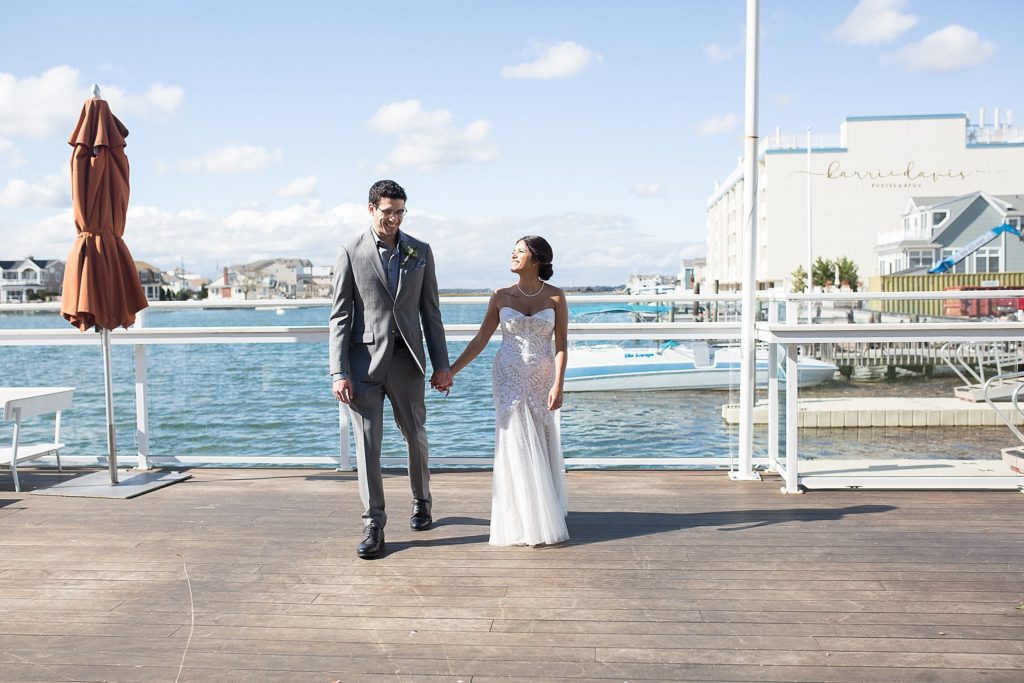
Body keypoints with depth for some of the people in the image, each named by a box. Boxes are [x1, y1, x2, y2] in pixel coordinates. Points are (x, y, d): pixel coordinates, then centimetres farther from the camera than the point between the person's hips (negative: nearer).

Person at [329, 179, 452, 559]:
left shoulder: (420, 252, 6)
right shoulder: (351, 253, -1)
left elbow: (430, 311, 8)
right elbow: (339, 316, -3)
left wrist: (441, 364, 4)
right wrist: (339, 373, -10)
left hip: (405, 359, 2)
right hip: (364, 360, -2)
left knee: (415, 436, 14)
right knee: (367, 442, -3)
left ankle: (421, 502, 37)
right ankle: (373, 524, 6)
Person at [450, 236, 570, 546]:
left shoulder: (555, 297, -3)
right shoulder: (501, 296, 0)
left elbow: (561, 345, -6)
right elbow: (480, 339, 3)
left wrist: (558, 386, -15)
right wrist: (451, 370, -2)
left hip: (541, 379, 0)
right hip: (509, 377, 0)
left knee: (541, 445, 9)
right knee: (515, 444, -2)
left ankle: (546, 508, 30)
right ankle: (523, 522, 7)